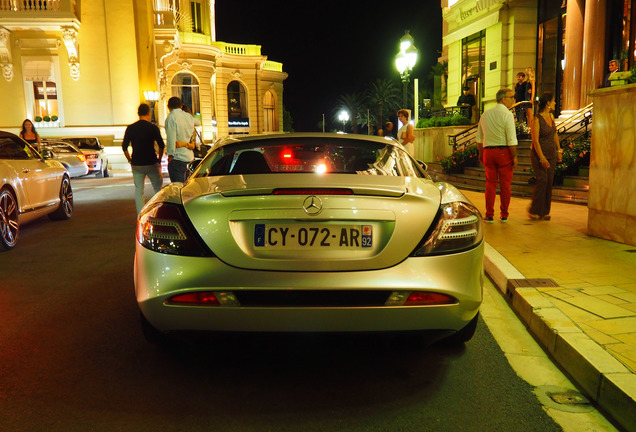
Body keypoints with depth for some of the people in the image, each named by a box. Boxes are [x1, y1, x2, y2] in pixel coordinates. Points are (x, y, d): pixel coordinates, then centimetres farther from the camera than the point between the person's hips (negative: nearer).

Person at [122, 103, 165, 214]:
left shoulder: (130, 128, 1)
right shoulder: (153, 128, -5)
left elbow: (124, 147, 1)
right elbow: (161, 146, -3)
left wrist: (130, 160, 11)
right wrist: (159, 159, 10)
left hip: (136, 164, 2)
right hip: (152, 163, -2)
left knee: (138, 191, 9)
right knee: (158, 188, 13)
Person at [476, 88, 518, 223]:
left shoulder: (485, 114, 10)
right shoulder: (507, 114, -9)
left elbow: (479, 137, 15)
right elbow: (511, 138, -15)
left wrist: (481, 154, 22)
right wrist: (515, 157, -10)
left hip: (488, 151, 5)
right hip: (504, 151, -5)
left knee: (490, 184, 9)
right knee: (505, 184, 5)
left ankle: (489, 215, 9)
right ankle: (504, 215, 13)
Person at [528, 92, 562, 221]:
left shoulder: (551, 116, 9)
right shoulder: (537, 119, -14)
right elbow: (535, 140, -17)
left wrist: (559, 150, 17)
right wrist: (542, 158, -20)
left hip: (551, 154, 7)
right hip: (539, 154, -7)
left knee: (549, 182, 4)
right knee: (542, 181, -12)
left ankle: (545, 211, 11)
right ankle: (534, 211, 0)